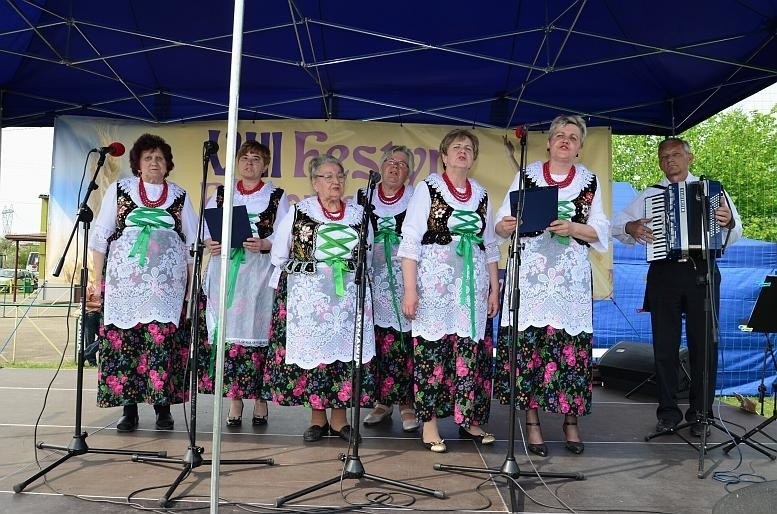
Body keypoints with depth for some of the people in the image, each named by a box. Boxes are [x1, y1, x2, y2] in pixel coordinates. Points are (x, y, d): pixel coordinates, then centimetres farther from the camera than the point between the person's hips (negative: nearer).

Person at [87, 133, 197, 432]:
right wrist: (97, 280, 3)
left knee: (162, 341, -7)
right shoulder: (119, 190, 10)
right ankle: (129, 410, 6)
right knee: (123, 340, -3)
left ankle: (163, 408, 3)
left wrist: (192, 284, 7)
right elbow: (100, 236, 9)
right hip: (125, 281, 0)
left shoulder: (180, 197, 12)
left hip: (167, 282, 0)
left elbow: (193, 244, 13)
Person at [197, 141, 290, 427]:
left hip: (259, 272, -2)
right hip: (225, 269, 2)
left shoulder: (277, 197, 10)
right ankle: (235, 399, 7)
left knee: (257, 331, -6)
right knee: (227, 331, -2)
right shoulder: (220, 194, 18)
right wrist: (209, 243, -8)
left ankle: (259, 398, 4)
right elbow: (205, 229, 13)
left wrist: (263, 244, -15)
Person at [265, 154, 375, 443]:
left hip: (349, 298, 2)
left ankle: (339, 418, 12)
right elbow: (279, 257, 9)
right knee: (311, 352, -1)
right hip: (307, 297, -2)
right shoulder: (298, 213, 3)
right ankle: (317, 418, 12)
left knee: (345, 353, 1)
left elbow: (367, 257, 19)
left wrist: (355, 276, 11)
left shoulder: (359, 214, 10)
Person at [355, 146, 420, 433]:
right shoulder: (364, 197, 13)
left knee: (403, 340, -6)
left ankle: (406, 403, 5)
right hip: (374, 279, 2)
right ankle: (382, 401, 13)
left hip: (405, 278, -2)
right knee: (376, 339, 0)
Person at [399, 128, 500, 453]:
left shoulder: (481, 195, 14)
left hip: (472, 282, 4)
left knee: (471, 349, 4)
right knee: (432, 347, -3)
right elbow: (409, 241, -5)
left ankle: (469, 419, 17)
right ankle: (429, 423, 7)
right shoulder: (427, 189, 1)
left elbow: (490, 246, 18)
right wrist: (410, 289, -12)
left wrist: (494, 288, 13)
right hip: (434, 280, -4)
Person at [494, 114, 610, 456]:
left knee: (571, 345, 0)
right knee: (529, 343, -3)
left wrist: (572, 228, -12)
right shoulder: (526, 175, 9)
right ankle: (532, 423, 8)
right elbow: (503, 224, 6)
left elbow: (600, 232, 7)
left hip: (571, 275, 1)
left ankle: (571, 421, 15)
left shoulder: (589, 181, 12)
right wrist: (506, 226, -17)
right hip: (531, 271, -1)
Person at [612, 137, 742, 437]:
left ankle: (699, 414, 16)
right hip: (664, 274, 1)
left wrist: (729, 222, -18)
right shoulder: (649, 195, 13)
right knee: (664, 345, 5)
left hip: (702, 273, -1)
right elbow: (616, 226, 10)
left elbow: (733, 235, 4)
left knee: (704, 344, 4)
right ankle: (668, 413, 16)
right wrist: (631, 227, -11)